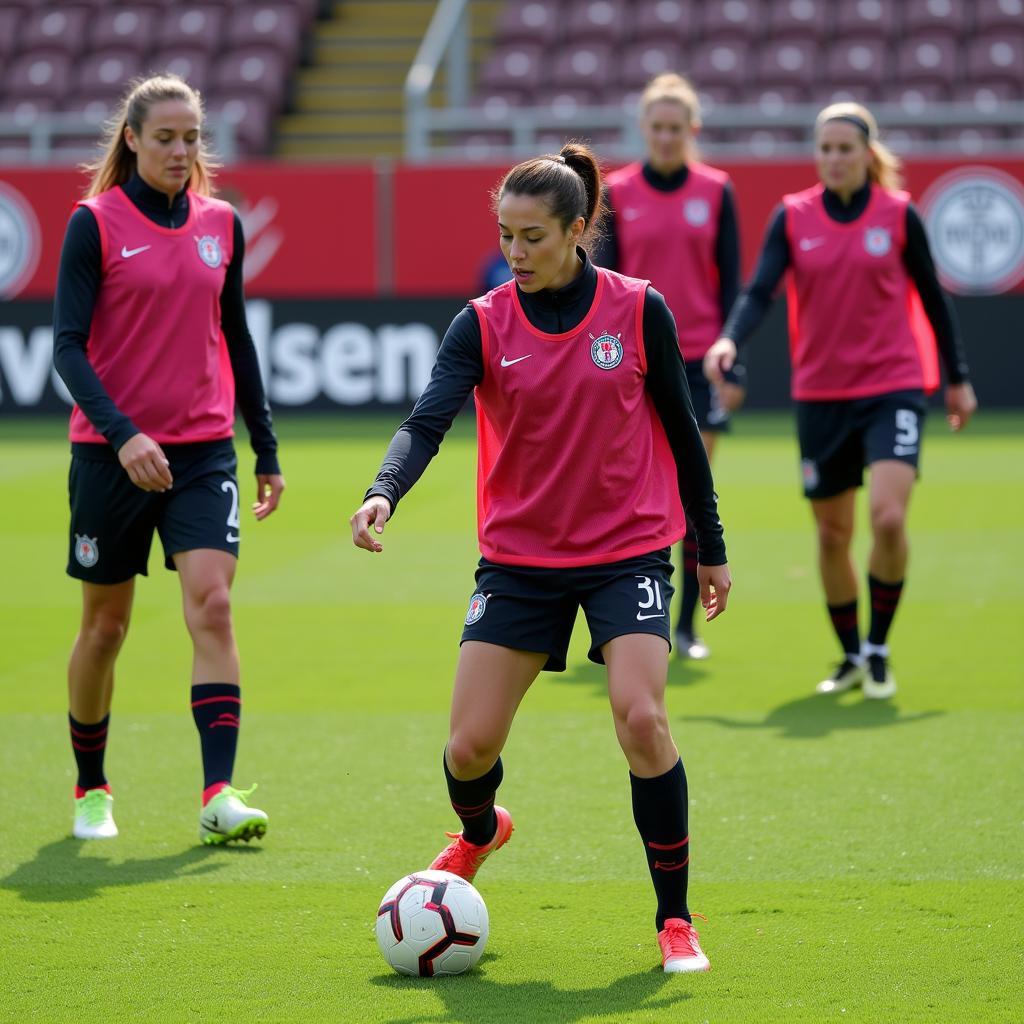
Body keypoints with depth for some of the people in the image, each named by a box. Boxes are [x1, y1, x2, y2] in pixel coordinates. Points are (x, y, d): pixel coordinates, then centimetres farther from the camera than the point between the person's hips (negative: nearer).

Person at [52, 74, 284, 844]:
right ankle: (91, 789, 26)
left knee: (212, 604, -14)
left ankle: (219, 795, -19)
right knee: (106, 625, 7)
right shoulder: (95, 224, -5)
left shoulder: (221, 224, 7)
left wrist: (267, 449, 17)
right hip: (113, 452, -2)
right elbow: (68, 346, -10)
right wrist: (120, 433, -24)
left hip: (204, 448, 3)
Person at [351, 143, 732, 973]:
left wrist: (711, 549, 8)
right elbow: (428, 420, -17)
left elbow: (681, 430, 5)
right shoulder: (483, 323, -4)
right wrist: (384, 493, -37)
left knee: (641, 719, -21)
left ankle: (676, 919, -5)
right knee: (471, 744, -2)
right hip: (519, 557, 2)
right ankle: (478, 831, 37)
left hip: (629, 552, -2)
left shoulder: (639, 310, -4)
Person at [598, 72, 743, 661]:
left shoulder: (716, 191, 2)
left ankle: (688, 624, 8)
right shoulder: (616, 193, 1)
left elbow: (731, 283, 2)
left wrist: (733, 365, -4)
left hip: (700, 360, 0)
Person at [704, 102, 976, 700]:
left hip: (893, 389, -2)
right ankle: (852, 657, 26)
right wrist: (730, 341, -29)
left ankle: (879, 650, 0)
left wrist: (958, 378, 10)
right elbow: (760, 291, -10)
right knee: (832, 535, 7)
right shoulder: (792, 217, 0)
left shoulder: (899, 214, -2)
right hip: (820, 396, 2)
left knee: (888, 517, -19)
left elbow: (932, 297, 7)